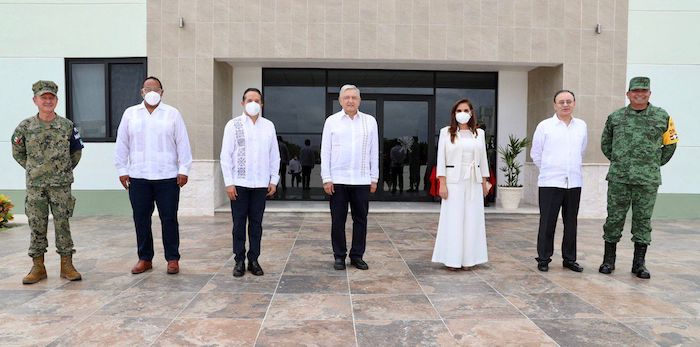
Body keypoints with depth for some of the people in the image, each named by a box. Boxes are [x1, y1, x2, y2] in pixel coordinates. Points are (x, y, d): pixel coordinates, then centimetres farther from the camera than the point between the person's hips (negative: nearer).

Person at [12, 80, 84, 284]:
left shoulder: (67, 126, 0)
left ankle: (66, 265, 11)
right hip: (35, 185, 1)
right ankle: (38, 267, 17)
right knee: (36, 226, 6)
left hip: (61, 185, -1)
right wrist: (34, 169, 9)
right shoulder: (25, 126, 0)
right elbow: (17, 152, 13)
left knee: (62, 224, 3)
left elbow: (76, 152, 12)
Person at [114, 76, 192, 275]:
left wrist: (183, 169, -5)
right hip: (138, 177, 2)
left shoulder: (172, 114, 3)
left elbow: (182, 143, 0)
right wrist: (122, 170, 5)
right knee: (141, 219, 8)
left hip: (167, 176, -2)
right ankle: (145, 258, 21)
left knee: (169, 219, 2)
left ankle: (173, 259, 13)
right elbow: (122, 144, 10)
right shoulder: (130, 114, 9)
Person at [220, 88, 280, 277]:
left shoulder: (268, 126, 7)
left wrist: (274, 180, 5)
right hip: (239, 183, -2)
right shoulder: (233, 125, 0)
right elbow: (226, 156, -2)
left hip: (261, 184, 2)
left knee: (256, 223, 7)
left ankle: (253, 260, 17)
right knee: (239, 223, 4)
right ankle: (239, 260, 15)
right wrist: (229, 183, -6)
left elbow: (274, 155, 9)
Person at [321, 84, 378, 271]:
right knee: (338, 220, 5)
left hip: (362, 180, 1)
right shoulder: (332, 121, 3)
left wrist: (374, 178, 5)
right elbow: (325, 151, 1)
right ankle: (339, 256, 17)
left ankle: (357, 256, 19)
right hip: (337, 180, -1)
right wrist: (326, 178, -4)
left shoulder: (370, 121, 6)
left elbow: (374, 152, 8)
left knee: (360, 219, 7)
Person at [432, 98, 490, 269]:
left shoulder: (479, 133, 10)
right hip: (454, 180, -3)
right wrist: (442, 183, -8)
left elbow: (483, 158, 14)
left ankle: (468, 258, 15)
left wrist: (485, 181, 12)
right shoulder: (446, 132, 1)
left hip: (474, 182, 3)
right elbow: (441, 158, -2)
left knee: (472, 219, 5)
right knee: (453, 219, -1)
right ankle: (452, 259, 7)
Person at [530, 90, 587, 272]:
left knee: (571, 223, 9)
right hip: (550, 183, -3)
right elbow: (536, 153, 6)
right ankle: (543, 259, 11)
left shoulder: (582, 126, 9)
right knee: (547, 223, 1)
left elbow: (581, 152, 21)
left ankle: (569, 259, 21)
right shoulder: (544, 126, -1)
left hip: (574, 182, 3)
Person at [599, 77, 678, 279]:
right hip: (618, 178, 0)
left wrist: (656, 164, 11)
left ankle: (639, 263, 15)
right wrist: (617, 161, 11)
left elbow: (670, 143, 15)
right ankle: (608, 261, 14)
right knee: (614, 218, 4)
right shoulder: (615, 117, 6)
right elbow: (605, 143, 17)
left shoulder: (662, 117, 5)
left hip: (648, 180, 0)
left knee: (643, 220, 5)